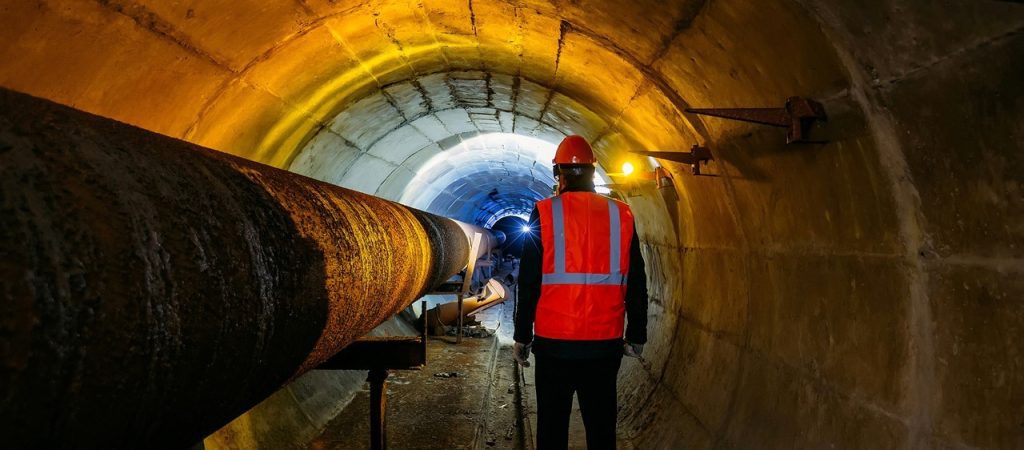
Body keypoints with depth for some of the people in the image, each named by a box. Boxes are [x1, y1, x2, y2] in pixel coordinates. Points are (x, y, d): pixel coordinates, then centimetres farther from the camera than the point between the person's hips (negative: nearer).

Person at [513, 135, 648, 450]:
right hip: (605, 343, 2)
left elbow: (529, 284, -5)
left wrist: (522, 337, 3)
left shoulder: (544, 214, -5)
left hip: (554, 343, -2)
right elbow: (636, 284, 4)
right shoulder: (621, 215, 2)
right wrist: (636, 337, 13)